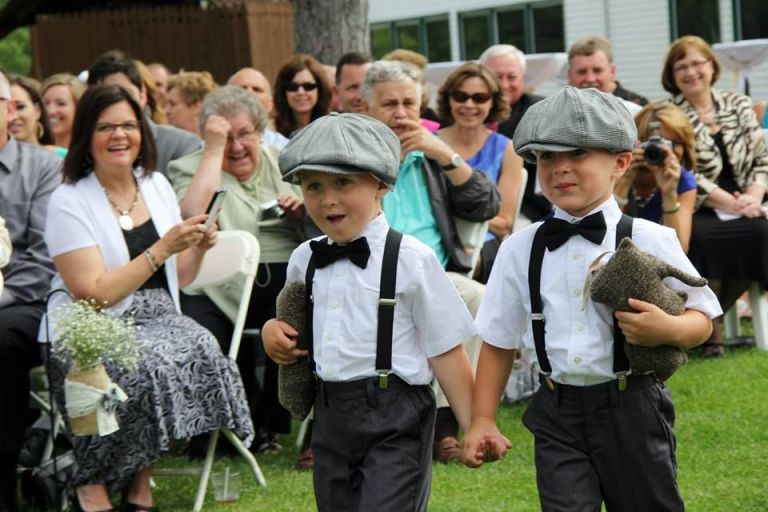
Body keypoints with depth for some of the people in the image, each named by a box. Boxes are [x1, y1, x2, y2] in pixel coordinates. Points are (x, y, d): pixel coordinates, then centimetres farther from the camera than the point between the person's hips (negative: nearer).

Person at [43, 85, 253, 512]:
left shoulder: (157, 185, 11)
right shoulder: (70, 201, -6)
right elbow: (94, 295, -14)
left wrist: (198, 248, -4)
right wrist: (163, 248, -18)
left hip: (158, 319, 5)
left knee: (202, 350, -28)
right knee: (150, 363, -35)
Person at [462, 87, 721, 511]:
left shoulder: (649, 241, -7)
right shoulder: (519, 249, 1)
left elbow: (702, 318, 0)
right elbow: (499, 339, 8)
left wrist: (669, 329, -22)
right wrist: (483, 421, 3)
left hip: (633, 409, -1)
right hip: (558, 413, 2)